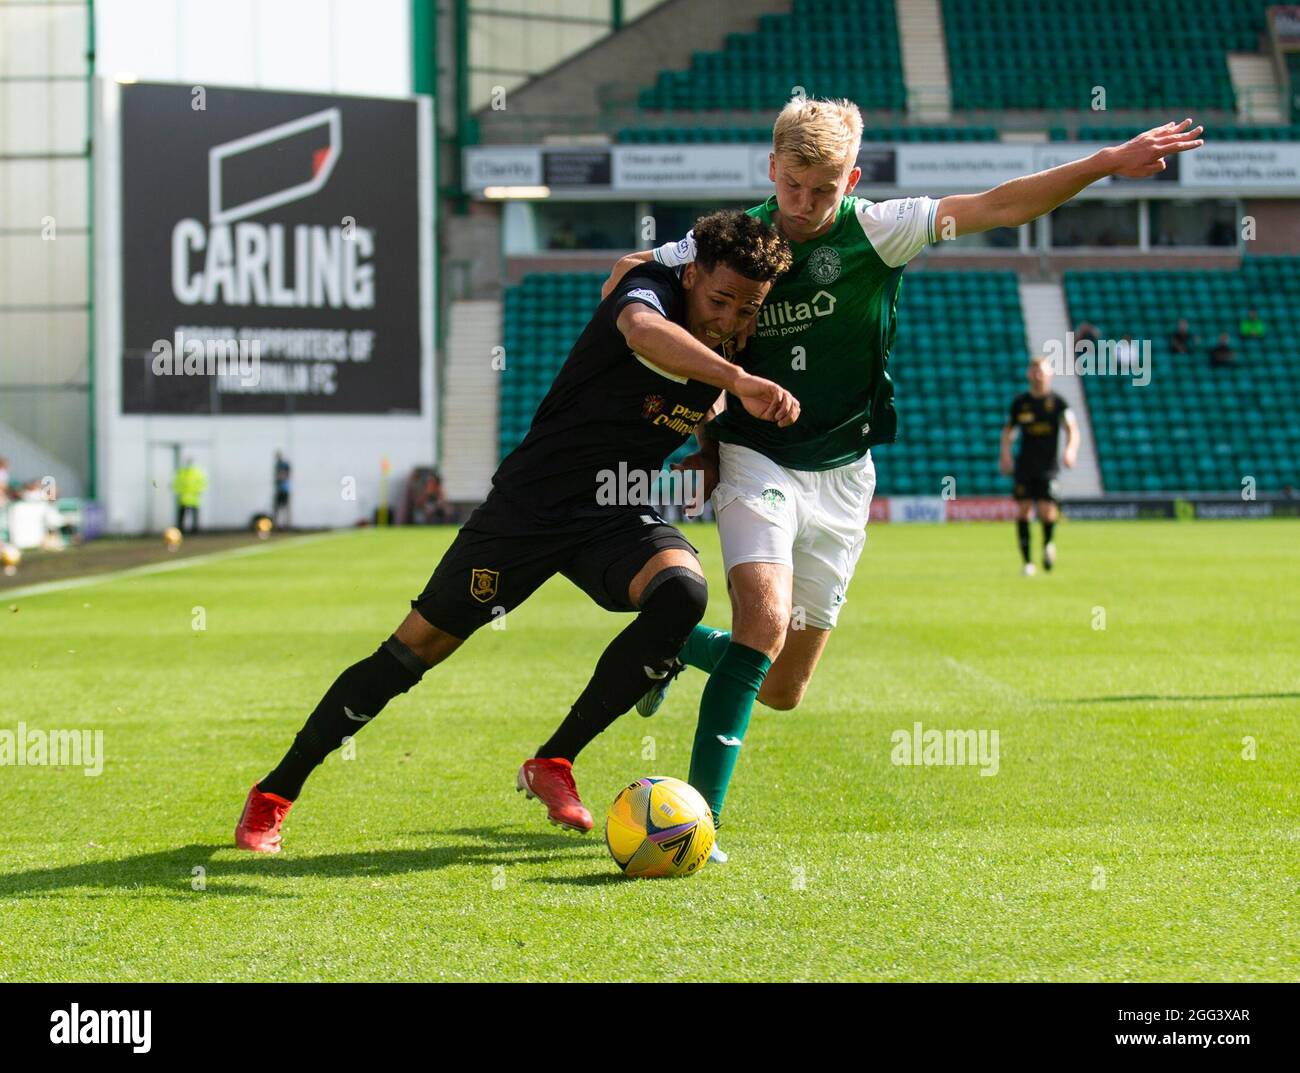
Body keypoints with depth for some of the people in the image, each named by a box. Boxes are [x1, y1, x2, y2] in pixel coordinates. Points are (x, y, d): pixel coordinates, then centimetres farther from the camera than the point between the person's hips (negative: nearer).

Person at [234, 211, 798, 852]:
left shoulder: (726, 358, 2)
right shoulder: (652, 289, -17)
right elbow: (641, 328, -46)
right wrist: (736, 380, -59)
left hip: (616, 513, 5)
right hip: (529, 504, -5)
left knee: (683, 591, -27)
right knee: (418, 646, -1)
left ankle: (554, 763, -13)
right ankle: (275, 793, 15)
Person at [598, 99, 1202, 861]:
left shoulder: (875, 232, -8)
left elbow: (999, 207, -13)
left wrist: (1107, 162, -20)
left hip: (842, 477, 2)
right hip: (757, 461, -2)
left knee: (783, 690, 7)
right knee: (764, 620, -27)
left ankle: (676, 646, 39)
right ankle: (699, 812, -22)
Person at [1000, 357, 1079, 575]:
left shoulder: (1057, 402, 0)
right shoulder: (1020, 402, 5)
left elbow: (1072, 429, -3)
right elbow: (1008, 430, 16)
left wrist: (1071, 450, -21)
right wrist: (1005, 455, 3)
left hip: (1048, 466, -2)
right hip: (1024, 465, 2)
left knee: (1047, 513, -11)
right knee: (1023, 509, -4)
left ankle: (1048, 543, 23)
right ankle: (1027, 561, 6)